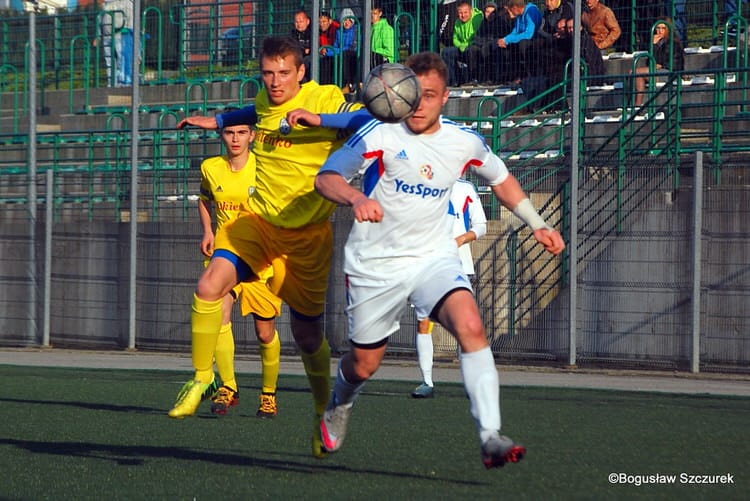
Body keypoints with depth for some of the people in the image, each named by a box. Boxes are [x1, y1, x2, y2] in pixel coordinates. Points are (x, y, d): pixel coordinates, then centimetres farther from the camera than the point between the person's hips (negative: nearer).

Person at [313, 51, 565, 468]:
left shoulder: (464, 143, -2)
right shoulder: (381, 135, -13)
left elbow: (501, 179, 18)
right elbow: (326, 178, -18)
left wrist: (538, 224, 12)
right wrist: (357, 199, -38)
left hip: (434, 257, 1)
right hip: (375, 262, -1)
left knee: (471, 327, -27)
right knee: (363, 365, 10)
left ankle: (491, 438, -33)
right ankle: (340, 403, 48)